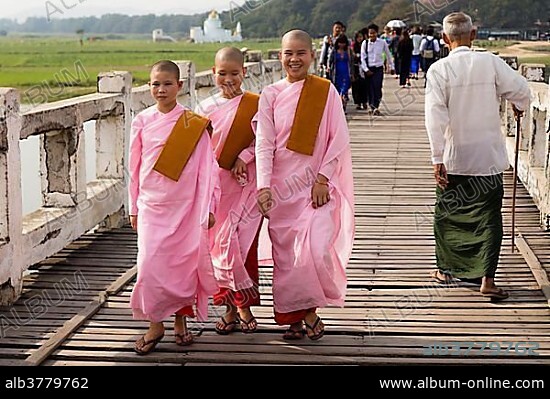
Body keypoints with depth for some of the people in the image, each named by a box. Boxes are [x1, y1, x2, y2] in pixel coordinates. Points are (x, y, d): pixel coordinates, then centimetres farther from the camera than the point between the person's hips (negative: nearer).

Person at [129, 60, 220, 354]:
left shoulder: (193, 123, -4)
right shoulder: (142, 121, 3)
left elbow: (206, 166, -2)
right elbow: (135, 167, 10)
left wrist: (208, 207, -5)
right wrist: (134, 207, 11)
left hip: (185, 205, -1)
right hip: (151, 205, 1)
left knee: (184, 263, 5)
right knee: (150, 264, -5)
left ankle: (181, 319, 23)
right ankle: (155, 324, 9)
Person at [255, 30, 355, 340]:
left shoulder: (327, 91, -1)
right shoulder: (271, 95, 2)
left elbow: (340, 139, -3)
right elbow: (264, 144, -4)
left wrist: (323, 179, -10)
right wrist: (263, 186, -15)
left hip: (316, 186, -2)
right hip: (281, 187, 2)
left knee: (316, 251, -14)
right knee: (286, 255, 4)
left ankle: (310, 309, 10)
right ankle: (295, 316, 19)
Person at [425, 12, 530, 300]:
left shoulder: (439, 69, -9)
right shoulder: (490, 62, -7)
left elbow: (435, 116, -14)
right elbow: (521, 90, -7)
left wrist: (437, 158, -13)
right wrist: (519, 106, 17)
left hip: (452, 158, 0)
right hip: (488, 156, 0)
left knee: (447, 213, 17)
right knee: (489, 215, 6)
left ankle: (446, 269, 29)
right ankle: (487, 279, 0)